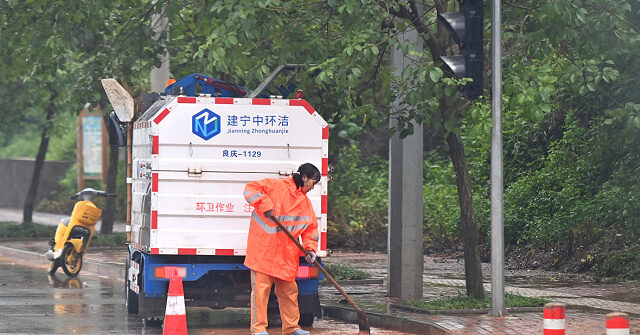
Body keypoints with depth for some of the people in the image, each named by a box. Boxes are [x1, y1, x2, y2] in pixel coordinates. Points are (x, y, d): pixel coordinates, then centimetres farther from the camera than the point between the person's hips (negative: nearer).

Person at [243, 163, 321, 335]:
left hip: (287, 254, 7)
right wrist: (265, 204, -22)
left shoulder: (305, 202, 15)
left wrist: (310, 249, -1)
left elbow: (311, 228, 15)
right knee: (261, 287, -7)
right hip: (263, 249, -7)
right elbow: (251, 188, -9)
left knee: (288, 289, 11)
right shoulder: (276, 186, -5)